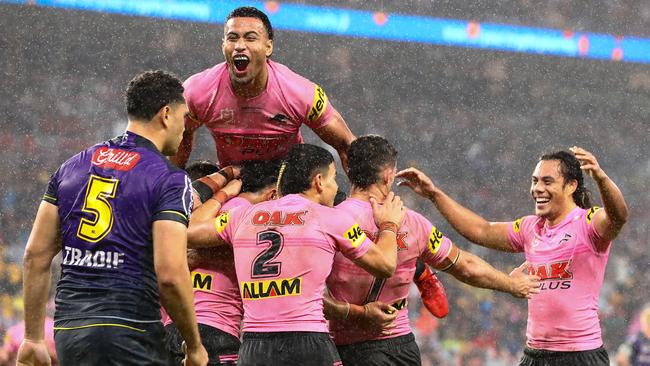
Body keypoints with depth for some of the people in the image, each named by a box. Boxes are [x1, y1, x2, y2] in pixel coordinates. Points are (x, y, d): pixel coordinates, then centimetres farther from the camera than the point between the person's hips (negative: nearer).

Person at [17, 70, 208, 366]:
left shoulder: (72, 167, 14)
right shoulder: (170, 180, -5)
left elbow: (36, 255, 11)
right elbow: (170, 275, -14)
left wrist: (33, 337, 17)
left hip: (68, 331, 6)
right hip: (128, 331, -6)